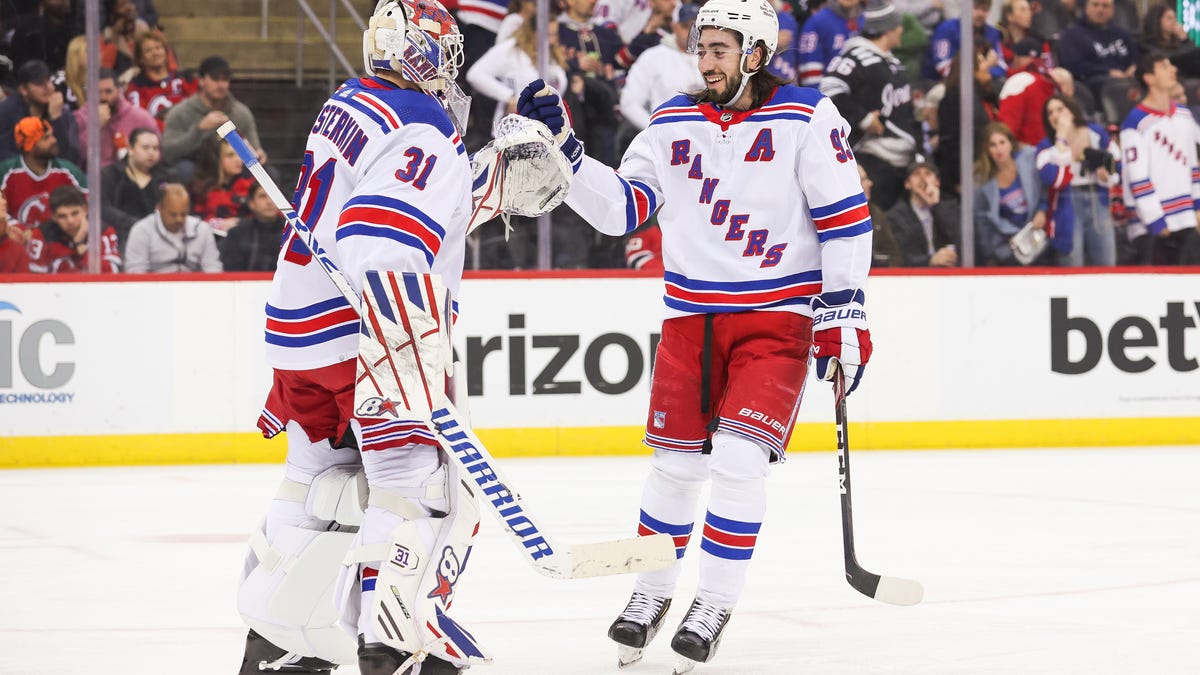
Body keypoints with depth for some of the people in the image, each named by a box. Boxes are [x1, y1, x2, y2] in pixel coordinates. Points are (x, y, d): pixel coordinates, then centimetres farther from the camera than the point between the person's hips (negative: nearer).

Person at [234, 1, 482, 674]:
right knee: (419, 480, -9)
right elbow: (380, 244, -27)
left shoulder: (349, 105, 15)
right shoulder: (425, 132, -14)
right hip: (362, 333, -9)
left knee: (321, 476, 20)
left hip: (302, 326, 9)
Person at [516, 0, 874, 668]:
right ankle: (654, 591, 25)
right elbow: (619, 206, 5)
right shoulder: (674, 123, 6)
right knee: (676, 463, 5)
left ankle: (715, 605, 0)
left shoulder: (806, 117, -8)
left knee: (738, 459, -15)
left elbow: (845, 216, -8)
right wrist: (562, 146, -6)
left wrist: (844, 311, -11)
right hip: (692, 315, 4)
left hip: (777, 317, -4)